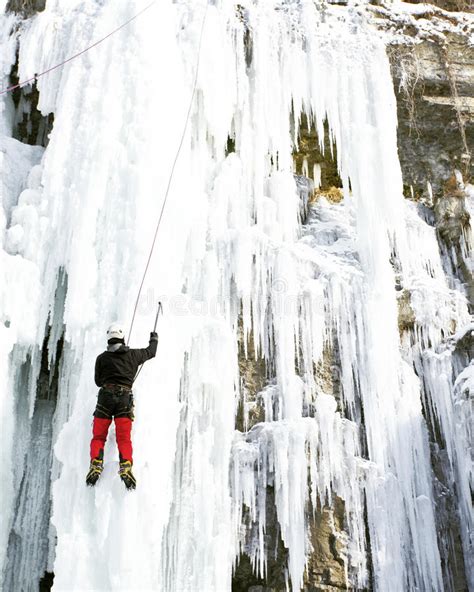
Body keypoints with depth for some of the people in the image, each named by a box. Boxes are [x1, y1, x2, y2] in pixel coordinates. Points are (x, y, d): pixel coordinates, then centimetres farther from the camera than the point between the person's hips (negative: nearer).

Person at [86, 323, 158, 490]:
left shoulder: (102, 358, 6)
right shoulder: (133, 355, 8)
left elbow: (98, 381, 16)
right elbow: (151, 352, 26)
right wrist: (154, 339, 46)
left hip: (105, 396, 0)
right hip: (125, 398, 0)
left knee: (98, 436, 8)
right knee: (124, 438, 0)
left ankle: (96, 465, -8)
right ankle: (126, 467, -17)